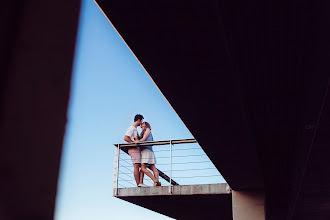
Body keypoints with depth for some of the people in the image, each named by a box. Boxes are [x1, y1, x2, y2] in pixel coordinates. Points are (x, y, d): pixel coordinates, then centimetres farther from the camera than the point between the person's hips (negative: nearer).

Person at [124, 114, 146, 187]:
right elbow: (126, 138, -17)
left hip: (137, 149, 10)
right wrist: (134, 143, -19)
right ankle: (138, 184, -14)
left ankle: (141, 183, -2)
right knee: (136, 166, -12)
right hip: (133, 149, -10)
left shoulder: (135, 129, 26)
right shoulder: (131, 128, -4)